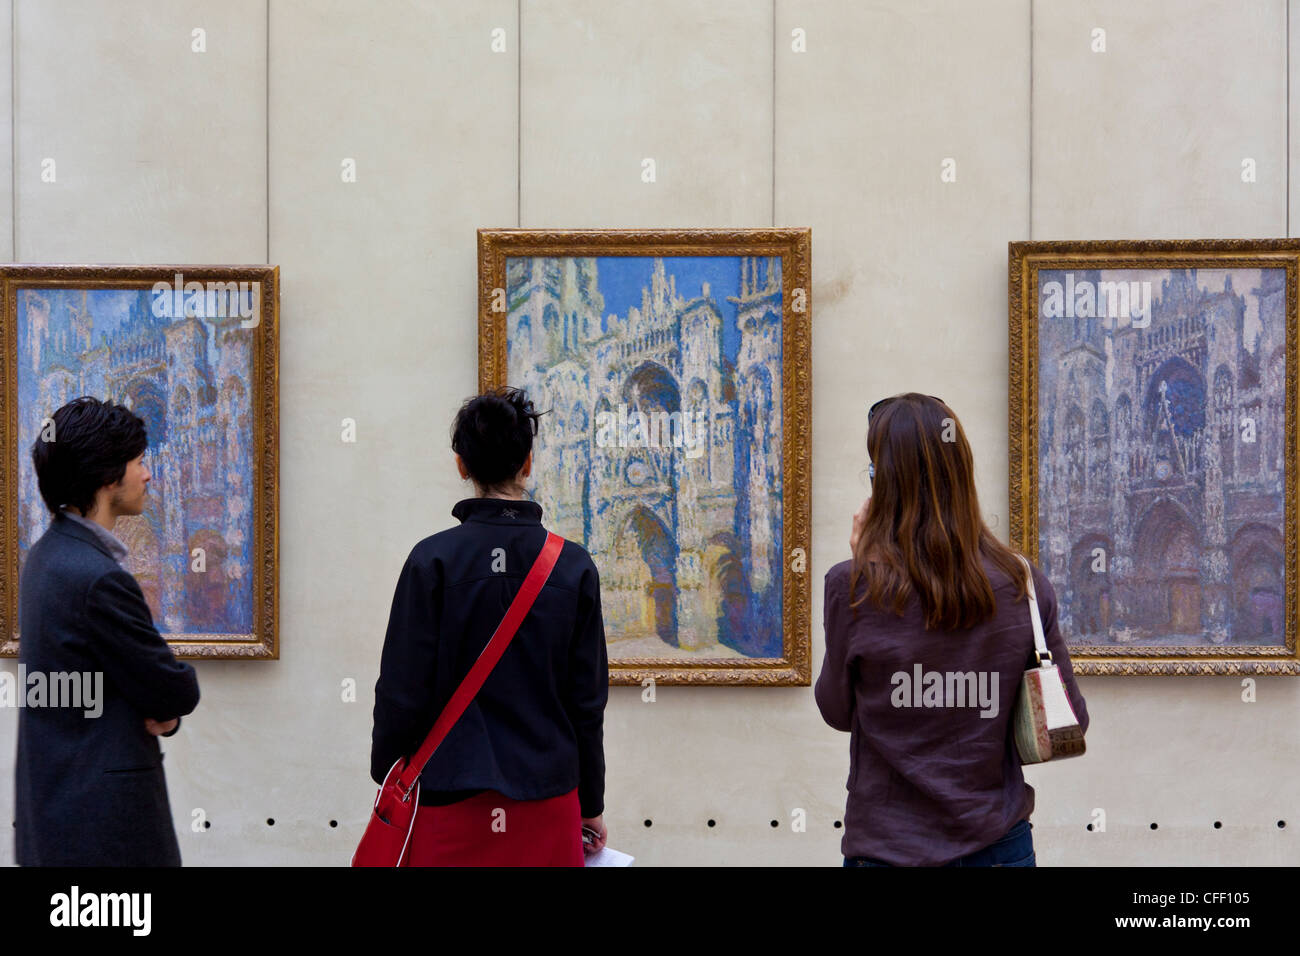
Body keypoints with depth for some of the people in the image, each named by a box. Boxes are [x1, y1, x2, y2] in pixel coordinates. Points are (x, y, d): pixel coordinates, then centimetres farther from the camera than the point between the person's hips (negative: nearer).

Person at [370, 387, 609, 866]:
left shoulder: (433, 560, -8)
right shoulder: (574, 566, -1)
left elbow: (402, 691, -6)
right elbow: (587, 700, 2)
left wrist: (388, 784, 10)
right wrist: (592, 807, 12)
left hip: (451, 800, -2)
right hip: (548, 801, 2)